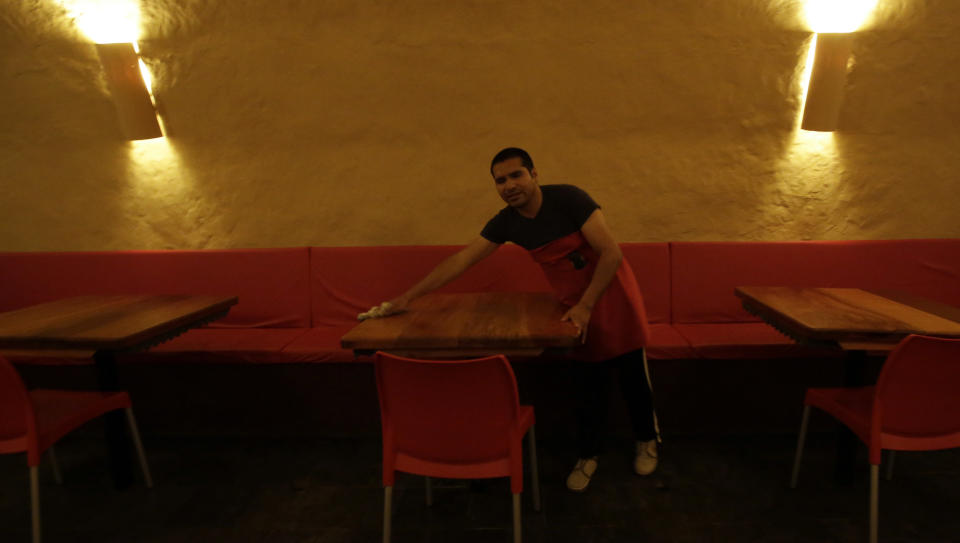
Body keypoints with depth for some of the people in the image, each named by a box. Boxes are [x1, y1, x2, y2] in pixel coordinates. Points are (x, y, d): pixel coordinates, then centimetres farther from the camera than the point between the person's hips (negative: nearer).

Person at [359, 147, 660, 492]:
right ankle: (587, 456, 27)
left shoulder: (568, 199, -23)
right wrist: (406, 298, -10)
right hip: (576, 306, 3)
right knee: (588, 385, 7)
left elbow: (611, 253, -24)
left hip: (612, 297, -3)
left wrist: (586, 305, -25)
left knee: (633, 377, 9)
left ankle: (647, 441, 35)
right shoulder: (506, 222, -8)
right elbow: (461, 260, -8)